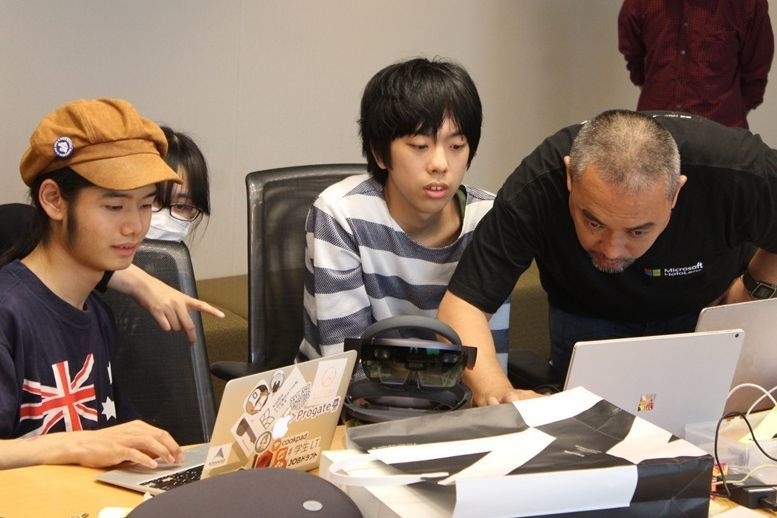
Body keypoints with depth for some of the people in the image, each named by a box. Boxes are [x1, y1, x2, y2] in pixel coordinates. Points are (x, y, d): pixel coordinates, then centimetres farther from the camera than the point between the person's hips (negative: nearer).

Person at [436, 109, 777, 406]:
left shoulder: (743, 174, -39)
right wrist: (493, 390, -55)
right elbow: (461, 305, -39)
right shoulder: (533, 191, -39)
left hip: (708, 308, 0)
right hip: (587, 318, 0)